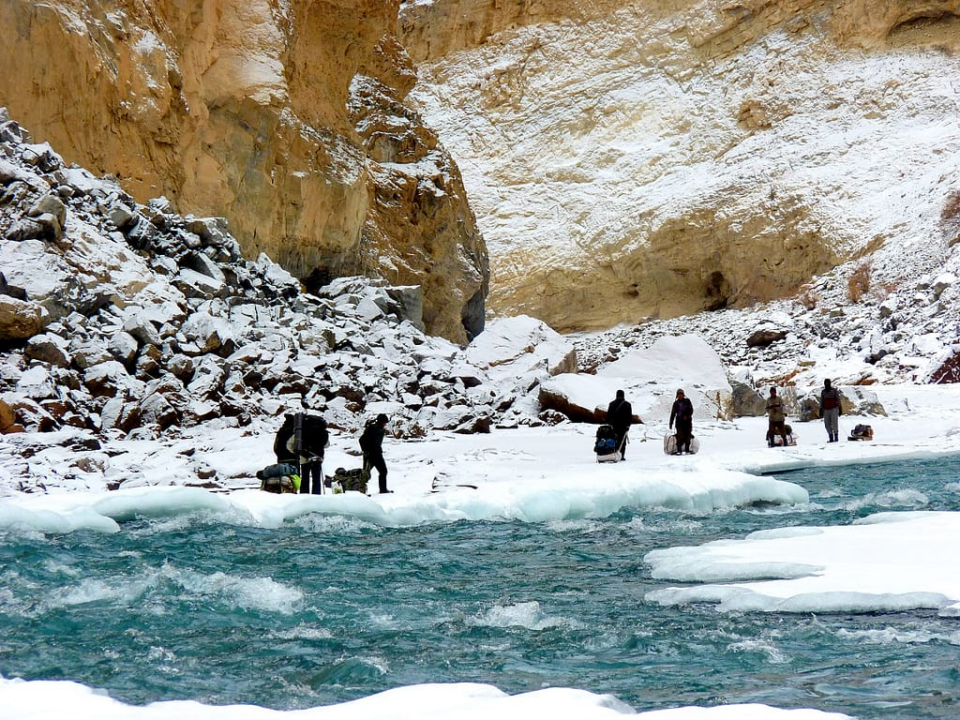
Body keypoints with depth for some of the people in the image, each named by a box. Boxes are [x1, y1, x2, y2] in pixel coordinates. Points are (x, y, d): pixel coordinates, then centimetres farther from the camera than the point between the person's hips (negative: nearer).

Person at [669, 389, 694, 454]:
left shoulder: (687, 401, 5)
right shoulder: (676, 403, 9)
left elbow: (691, 410, 1)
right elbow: (673, 413, 12)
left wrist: (687, 416, -16)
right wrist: (671, 423, 9)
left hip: (687, 420, 0)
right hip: (679, 421, 0)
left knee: (687, 435, -1)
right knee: (680, 436, -12)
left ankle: (687, 450, 9)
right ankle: (679, 450, -13)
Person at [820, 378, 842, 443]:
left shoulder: (834, 390, -1)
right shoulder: (823, 392, 11)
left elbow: (838, 400, -1)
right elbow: (821, 402, 16)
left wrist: (840, 409, -6)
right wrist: (821, 410, 11)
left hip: (834, 409, -4)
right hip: (826, 410, 4)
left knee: (834, 423, -12)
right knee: (827, 424, -2)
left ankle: (836, 436, -5)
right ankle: (831, 438, 4)